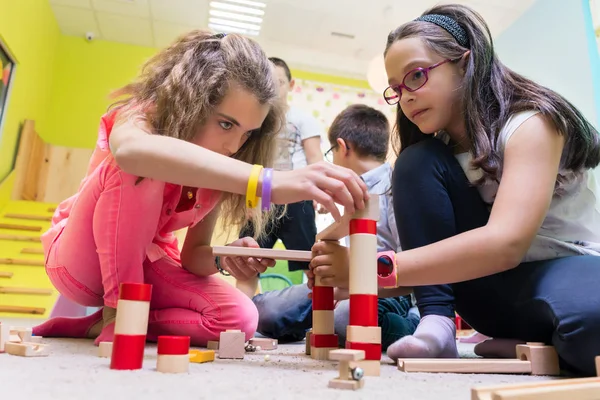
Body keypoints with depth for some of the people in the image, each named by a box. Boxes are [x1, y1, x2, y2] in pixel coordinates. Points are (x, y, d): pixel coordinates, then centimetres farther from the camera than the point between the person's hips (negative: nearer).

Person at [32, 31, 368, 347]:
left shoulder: (215, 173, -9)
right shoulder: (139, 115, -23)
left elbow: (194, 254, -8)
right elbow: (131, 149, -52)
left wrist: (224, 257, -32)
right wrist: (265, 182, -62)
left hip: (143, 263, 4)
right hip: (79, 259, -4)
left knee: (240, 318, -21)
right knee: (133, 172, -34)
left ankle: (93, 324, -8)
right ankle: (116, 316, -20)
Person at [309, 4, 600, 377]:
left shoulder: (531, 122, -17)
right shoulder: (438, 157, 1)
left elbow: (505, 243, -34)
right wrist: (352, 274, -21)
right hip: (500, 286, 5)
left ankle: (536, 344, -10)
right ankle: (437, 324, -17)